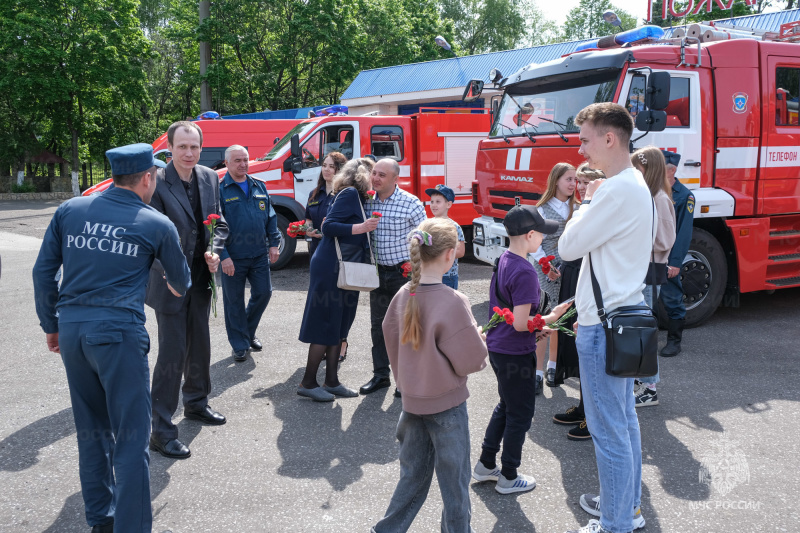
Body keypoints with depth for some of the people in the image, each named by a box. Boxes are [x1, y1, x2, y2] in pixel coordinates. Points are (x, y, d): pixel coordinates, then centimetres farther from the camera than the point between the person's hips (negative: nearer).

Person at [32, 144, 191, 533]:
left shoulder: (70, 210, 8)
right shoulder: (156, 225, 1)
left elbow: (43, 272, 10)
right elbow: (180, 281, 16)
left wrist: (51, 325, 21)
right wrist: (178, 288, 40)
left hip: (71, 329, 5)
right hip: (118, 333, -5)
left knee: (91, 430, 18)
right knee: (131, 438, 1)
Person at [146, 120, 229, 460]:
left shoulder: (210, 178, 3)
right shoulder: (156, 182, -17)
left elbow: (220, 223, 9)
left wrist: (214, 251, -9)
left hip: (200, 279, 7)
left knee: (200, 346, 20)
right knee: (172, 353, -5)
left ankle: (196, 403, 42)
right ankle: (161, 430, 5)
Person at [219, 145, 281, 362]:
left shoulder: (259, 187, 9)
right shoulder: (219, 189, -6)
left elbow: (270, 217, 15)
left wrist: (274, 244, 6)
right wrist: (223, 255, -14)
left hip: (259, 254, 4)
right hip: (233, 258, -4)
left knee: (263, 293, 8)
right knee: (234, 301, 6)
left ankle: (249, 332, 32)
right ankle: (240, 345, 19)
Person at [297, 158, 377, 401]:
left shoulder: (357, 197, 15)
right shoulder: (349, 194, -12)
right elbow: (328, 226, -20)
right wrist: (361, 227, -25)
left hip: (344, 270, 10)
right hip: (331, 269, -10)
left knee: (338, 327, 12)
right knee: (325, 327, -4)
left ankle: (331, 381, 20)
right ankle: (308, 383, 5)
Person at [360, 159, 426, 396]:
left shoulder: (411, 203, -12)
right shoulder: (367, 202, 2)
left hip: (405, 272, -5)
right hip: (378, 271, 5)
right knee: (378, 323, 11)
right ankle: (380, 375, 24)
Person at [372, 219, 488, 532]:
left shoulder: (403, 296, -5)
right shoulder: (453, 303, -23)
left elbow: (391, 339, 7)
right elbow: (471, 360, -18)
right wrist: (478, 339, 2)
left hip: (412, 401, 6)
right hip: (447, 405, -6)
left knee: (413, 474, 21)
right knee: (454, 479, 12)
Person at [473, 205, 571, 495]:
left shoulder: (502, 262, 5)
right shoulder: (524, 272, -24)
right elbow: (520, 323, -25)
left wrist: (535, 328, 12)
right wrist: (552, 317, -12)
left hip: (498, 348, 9)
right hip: (516, 354, -9)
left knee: (506, 407, 23)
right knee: (520, 414, 7)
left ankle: (486, 464, 33)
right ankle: (509, 477, 21)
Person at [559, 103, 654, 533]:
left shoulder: (617, 190, -21)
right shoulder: (634, 184, 12)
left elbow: (568, 247, -16)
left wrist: (587, 201, -2)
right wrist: (587, 306, 22)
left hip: (603, 326, -11)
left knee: (609, 430, -1)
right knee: (624, 420, 20)